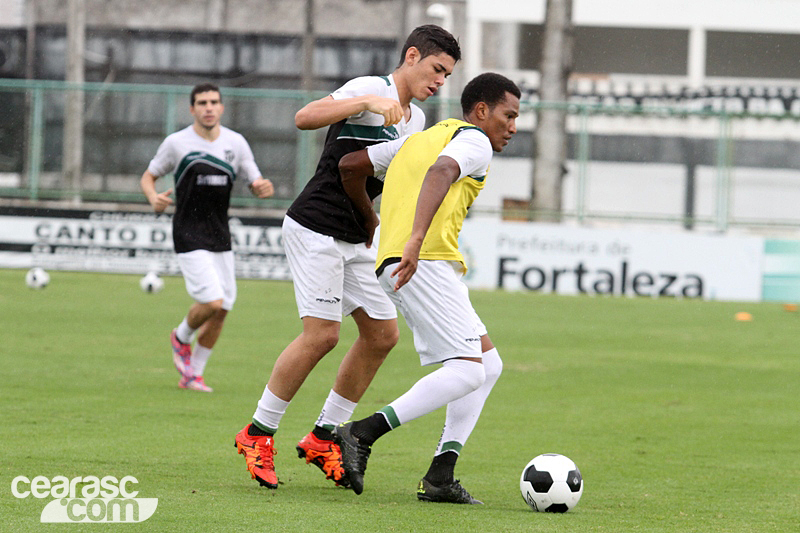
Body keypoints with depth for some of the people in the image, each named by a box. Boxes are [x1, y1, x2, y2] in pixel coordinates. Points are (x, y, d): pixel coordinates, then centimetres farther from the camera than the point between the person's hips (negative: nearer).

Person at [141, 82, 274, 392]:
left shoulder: (236, 143, 5)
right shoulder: (177, 143, -5)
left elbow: (255, 185, 10)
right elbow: (149, 176, 7)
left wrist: (263, 188, -15)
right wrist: (153, 198, -16)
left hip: (220, 236, 5)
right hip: (189, 236, -5)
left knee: (222, 310, 3)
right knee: (212, 302, -18)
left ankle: (193, 375, 18)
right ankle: (181, 338, 15)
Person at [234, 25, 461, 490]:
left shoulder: (416, 119, 16)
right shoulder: (371, 88, -12)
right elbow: (305, 118, -27)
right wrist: (368, 102, -36)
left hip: (356, 240, 9)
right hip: (316, 228, -9)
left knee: (383, 333, 4)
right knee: (323, 334, -15)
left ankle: (323, 438, 14)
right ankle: (258, 434, -1)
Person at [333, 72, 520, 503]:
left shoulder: (417, 140, 30)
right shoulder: (474, 141, 3)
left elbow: (350, 165, 28)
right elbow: (440, 173, -19)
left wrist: (371, 221, 42)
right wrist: (415, 239, -32)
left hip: (400, 265, 9)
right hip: (426, 262, -9)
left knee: (488, 365, 11)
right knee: (467, 370, -14)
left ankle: (440, 477, 2)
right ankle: (362, 434, -21)